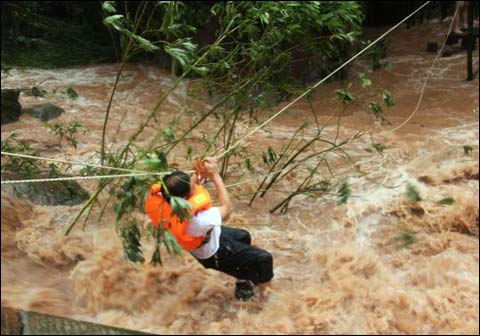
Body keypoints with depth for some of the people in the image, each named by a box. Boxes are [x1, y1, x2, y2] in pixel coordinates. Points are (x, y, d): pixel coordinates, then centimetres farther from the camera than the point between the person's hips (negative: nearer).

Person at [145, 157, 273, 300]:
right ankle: (263, 286, 33)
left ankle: (244, 282, 47)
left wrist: (199, 176, -27)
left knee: (243, 236, 29)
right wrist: (215, 175, -28)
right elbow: (227, 208, -30)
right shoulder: (195, 220, -47)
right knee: (264, 259, 1)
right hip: (214, 254, -8)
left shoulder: (160, 199, -29)